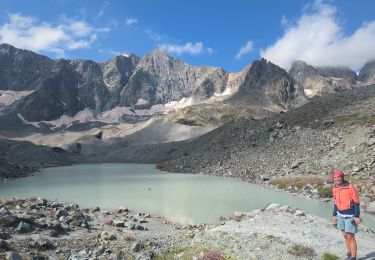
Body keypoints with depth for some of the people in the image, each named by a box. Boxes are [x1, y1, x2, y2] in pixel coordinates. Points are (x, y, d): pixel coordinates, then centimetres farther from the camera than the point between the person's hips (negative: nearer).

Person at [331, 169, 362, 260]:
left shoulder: (350, 187, -18)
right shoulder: (335, 188, 0)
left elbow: (356, 202, -14)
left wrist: (357, 216, -18)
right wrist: (334, 215, 12)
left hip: (350, 215, -6)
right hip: (341, 215, 6)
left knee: (350, 237, -1)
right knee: (345, 235, 14)